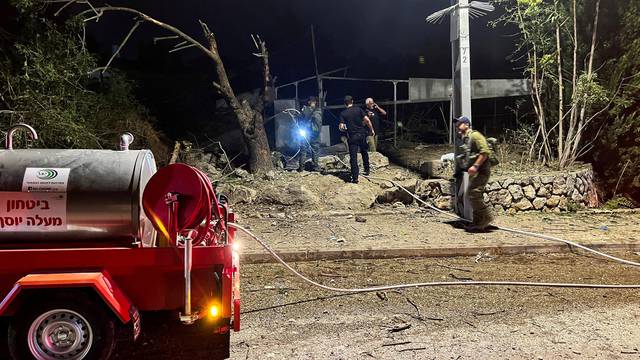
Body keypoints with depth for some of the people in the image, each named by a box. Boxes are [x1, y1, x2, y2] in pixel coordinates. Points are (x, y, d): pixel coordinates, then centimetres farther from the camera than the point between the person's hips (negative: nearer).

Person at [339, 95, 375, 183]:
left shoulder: (343, 113, -4)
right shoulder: (359, 109, -1)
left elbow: (341, 127, -10)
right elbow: (367, 120, -8)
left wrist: (345, 130, 12)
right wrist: (372, 130, 3)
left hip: (352, 136, -2)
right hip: (362, 134, 2)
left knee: (353, 157, -1)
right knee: (364, 152, 24)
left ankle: (355, 178, -5)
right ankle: (367, 170, 35)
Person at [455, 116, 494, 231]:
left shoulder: (475, 135, -9)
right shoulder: (465, 139, 21)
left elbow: (485, 152, -19)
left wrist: (475, 166, -24)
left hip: (481, 171, -10)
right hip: (474, 172, 10)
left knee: (474, 194, -16)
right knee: (472, 196, 10)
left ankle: (487, 217, -4)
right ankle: (478, 222, 17)